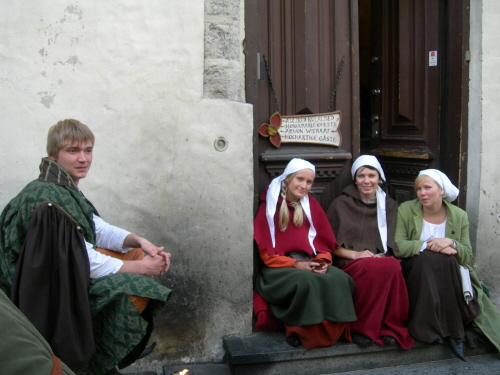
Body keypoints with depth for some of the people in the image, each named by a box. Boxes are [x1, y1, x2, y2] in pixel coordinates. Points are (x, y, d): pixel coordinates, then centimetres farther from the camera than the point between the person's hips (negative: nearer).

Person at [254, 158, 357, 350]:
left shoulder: (311, 205, 14)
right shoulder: (269, 207, 2)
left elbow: (324, 244, 14)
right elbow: (267, 254, -3)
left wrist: (322, 261, -8)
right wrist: (296, 264, -16)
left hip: (310, 263, 4)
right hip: (279, 268, -4)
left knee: (340, 279, -28)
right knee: (306, 281, -37)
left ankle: (335, 330, -16)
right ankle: (299, 331, -19)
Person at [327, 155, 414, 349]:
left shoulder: (390, 206, 17)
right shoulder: (340, 205, 9)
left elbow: (392, 244, 13)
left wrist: (382, 256, -10)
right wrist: (355, 254, -11)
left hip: (382, 261, 2)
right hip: (349, 264, -2)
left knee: (393, 266, -35)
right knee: (372, 267, -37)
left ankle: (391, 327, -20)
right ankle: (361, 327, -20)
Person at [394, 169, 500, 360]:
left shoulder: (459, 216, 3)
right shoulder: (406, 210, -2)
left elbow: (467, 256, 0)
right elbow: (398, 247, -12)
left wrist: (451, 243, -21)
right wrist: (428, 245, -24)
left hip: (449, 276, 1)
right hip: (415, 273, -1)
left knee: (446, 259, -32)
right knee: (426, 257, -33)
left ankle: (453, 329, -22)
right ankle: (428, 328, -28)